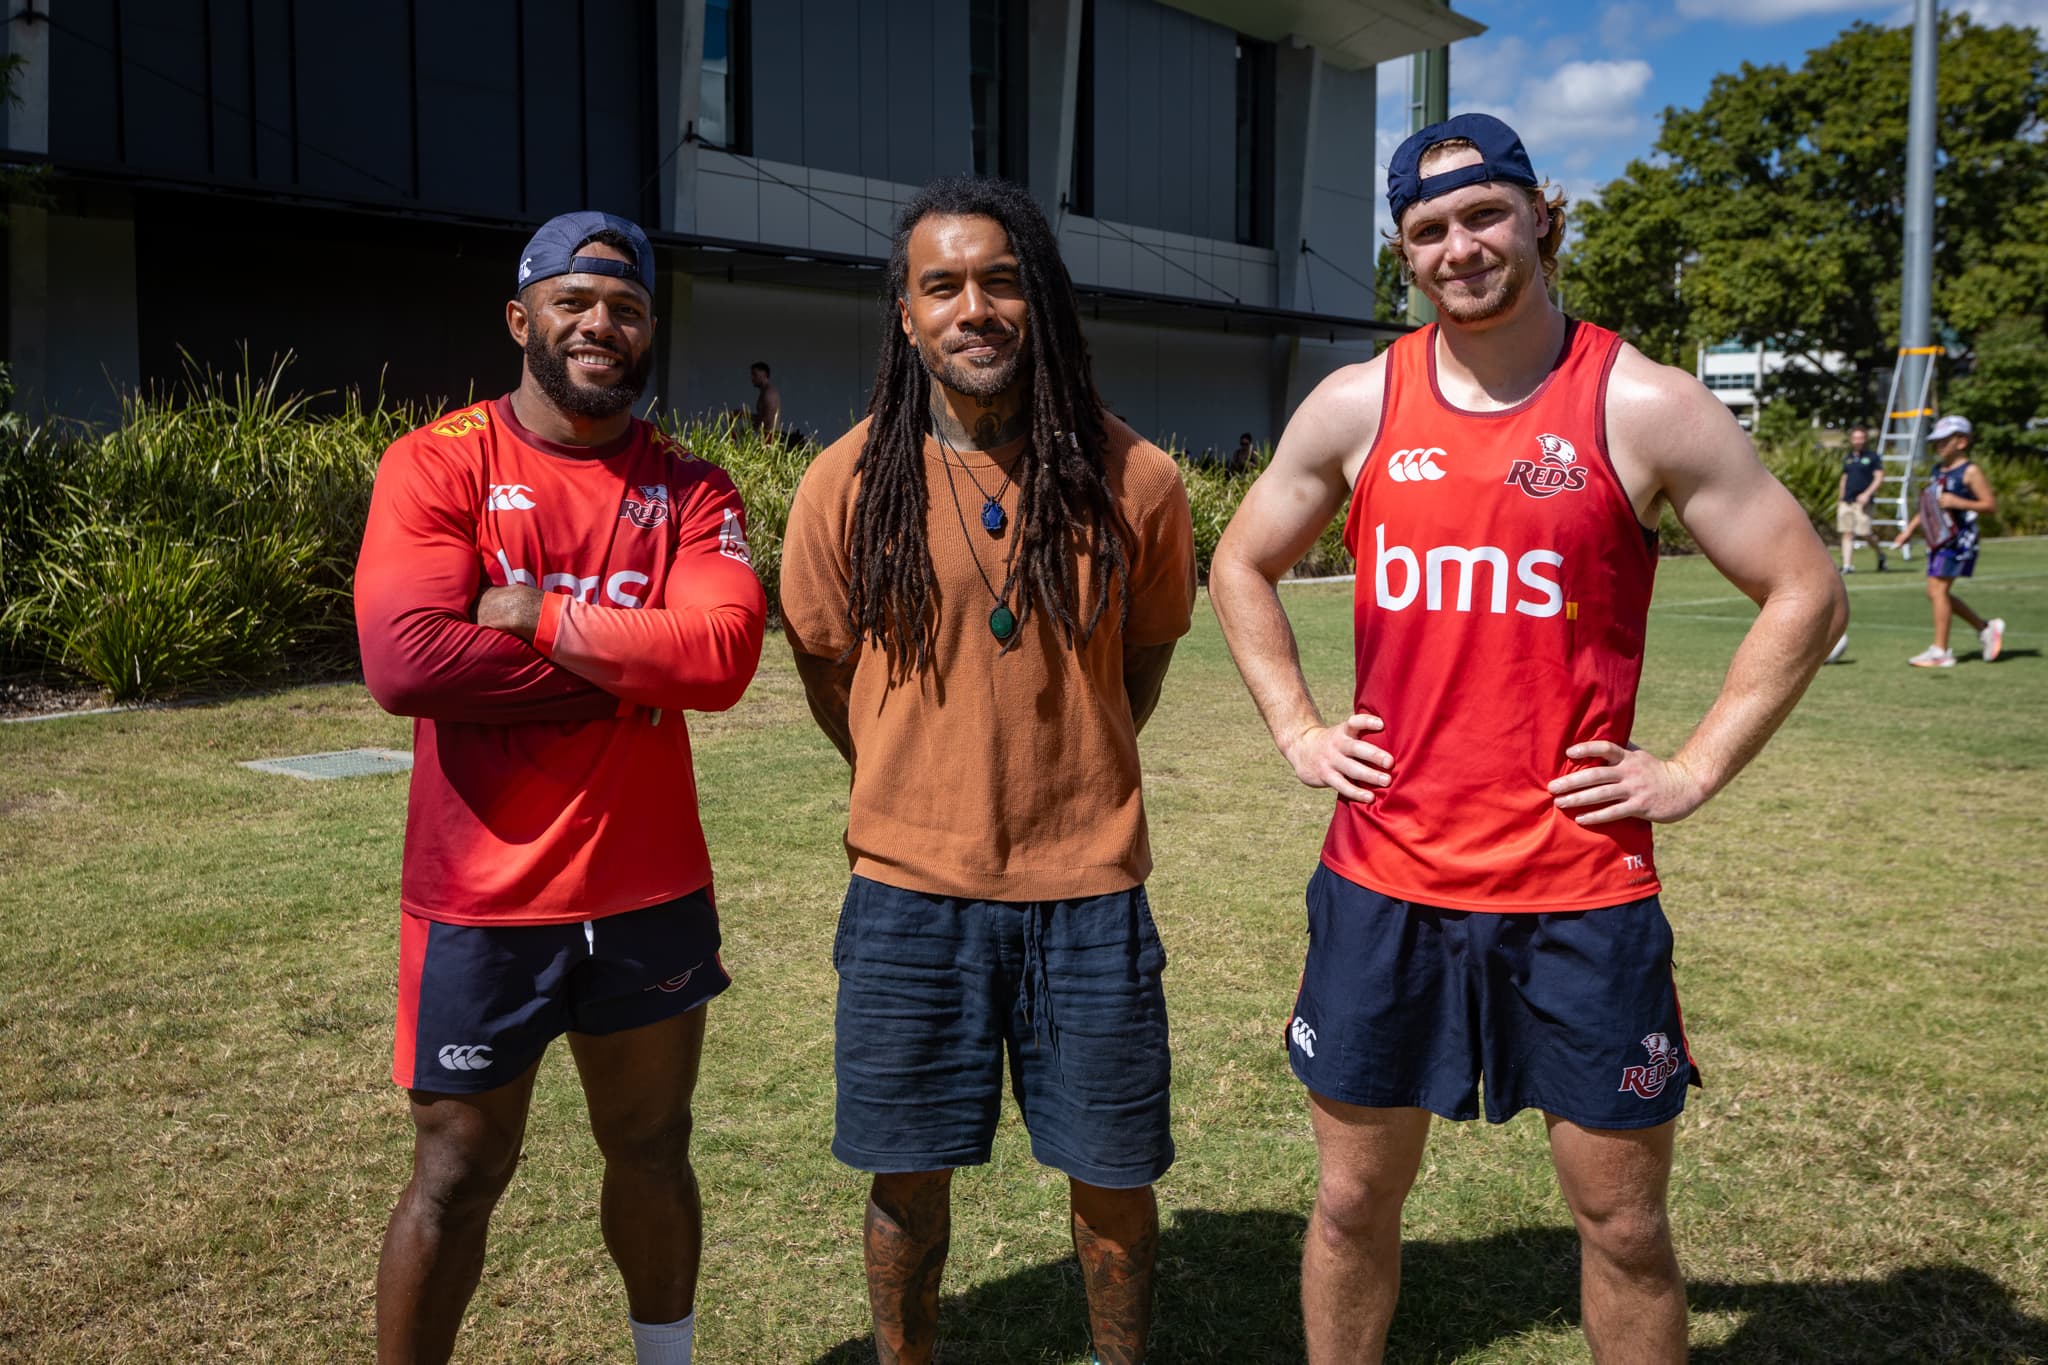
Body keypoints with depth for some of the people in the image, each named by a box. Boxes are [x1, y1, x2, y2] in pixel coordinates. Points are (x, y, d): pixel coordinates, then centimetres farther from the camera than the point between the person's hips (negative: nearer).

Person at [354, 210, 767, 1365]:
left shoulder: (690, 489, 1)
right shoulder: (437, 465, -6)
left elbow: (725, 653, -16)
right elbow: (405, 660, -21)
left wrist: (536, 617, -16)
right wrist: (632, 667, -15)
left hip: (654, 896, 3)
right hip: (481, 906, -3)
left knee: (652, 1149, 19)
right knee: (458, 1174, 11)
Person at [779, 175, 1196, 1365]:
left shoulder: (1133, 479, -5)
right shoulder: (850, 483, -6)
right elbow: (828, 676, 7)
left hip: (1089, 885, 0)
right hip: (912, 890, 0)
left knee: (1114, 1178, 12)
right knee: (910, 1176, 13)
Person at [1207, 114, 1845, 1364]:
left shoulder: (1644, 407, -6)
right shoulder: (1358, 406, 3)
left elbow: (1807, 592, 0)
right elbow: (1243, 565, 15)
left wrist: (1696, 770, -6)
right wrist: (1298, 731, 6)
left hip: (1581, 890, -2)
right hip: (1382, 881, 2)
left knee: (1625, 1225, 11)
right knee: (1354, 1200, 14)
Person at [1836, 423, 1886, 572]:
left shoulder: (1872, 457, 1)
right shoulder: (1848, 458, 17)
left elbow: (1879, 478, -5)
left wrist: (1867, 494, -17)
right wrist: (1839, 500, 21)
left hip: (1862, 500, -5)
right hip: (1846, 501, 5)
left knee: (1865, 532, -8)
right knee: (1847, 533, -1)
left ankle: (1880, 554, 19)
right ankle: (1847, 565, -2)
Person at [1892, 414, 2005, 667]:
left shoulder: (1970, 471, -8)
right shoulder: (1937, 470, 15)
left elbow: (1991, 504, -12)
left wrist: (1958, 502, -21)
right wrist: (1910, 529, 18)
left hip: (1959, 539, -9)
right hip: (1938, 539, 9)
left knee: (1938, 589, -11)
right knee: (1936, 593, 9)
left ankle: (1940, 651, -5)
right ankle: (1986, 628, 25)